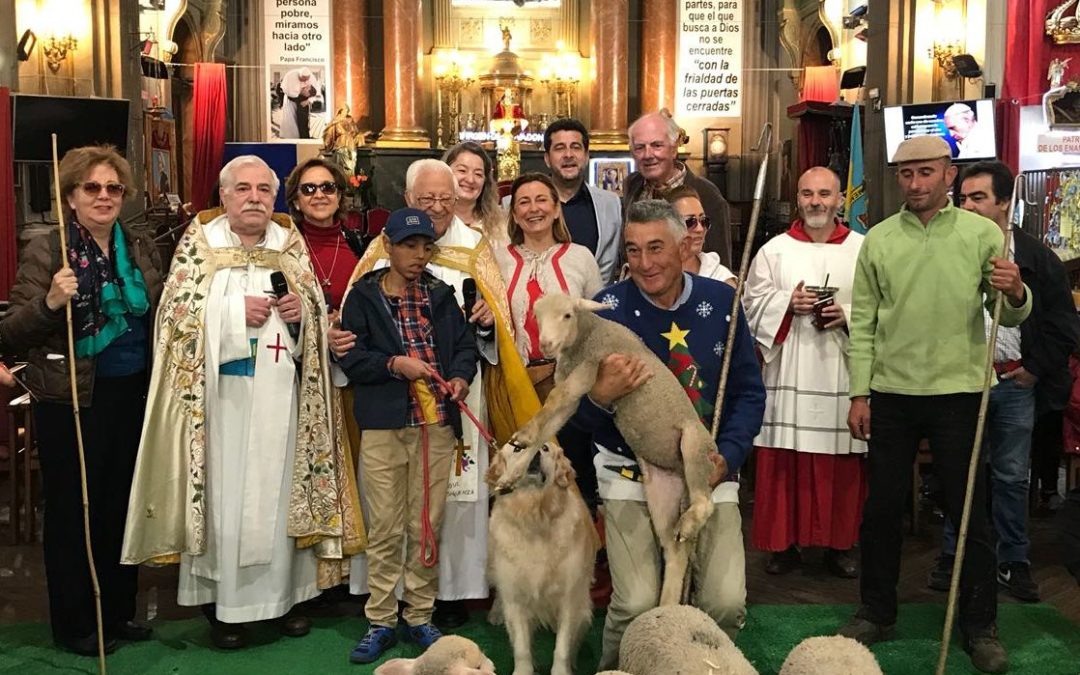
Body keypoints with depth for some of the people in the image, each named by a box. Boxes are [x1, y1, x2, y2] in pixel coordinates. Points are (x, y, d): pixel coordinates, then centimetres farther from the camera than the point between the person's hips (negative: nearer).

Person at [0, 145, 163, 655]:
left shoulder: (142, 248, 7)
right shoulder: (45, 252, -8)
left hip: (133, 396, 5)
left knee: (123, 505, 15)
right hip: (72, 401, -5)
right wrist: (49, 302, -26)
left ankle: (119, 611, 32)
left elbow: (158, 316, 21)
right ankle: (74, 624, 24)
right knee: (71, 510, 8)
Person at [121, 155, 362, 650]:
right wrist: (236, 311, -15)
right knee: (224, 492, 0)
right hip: (221, 391, -3)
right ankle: (222, 604, 11)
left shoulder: (291, 244, 10)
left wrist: (302, 309, -7)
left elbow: (317, 312, 15)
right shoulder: (199, 242, 2)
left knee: (280, 489, 7)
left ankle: (283, 593, 19)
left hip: (279, 394, 3)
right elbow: (175, 312, -5)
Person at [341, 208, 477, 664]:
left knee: (428, 524, 9)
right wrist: (395, 365, -16)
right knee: (386, 527, 3)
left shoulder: (441, 295, 11)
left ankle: (419, 616, 22)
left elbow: (465, 344, 8)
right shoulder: (363, 297, 2)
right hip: (383, 426, -2)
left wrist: (461, 377, -11)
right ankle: (380, 622, 15)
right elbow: (351, 358, -4)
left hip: (437, 424, 3)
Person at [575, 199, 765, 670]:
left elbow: (749, 392, 4)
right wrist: (600, 397, -28)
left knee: (727, 602, -9)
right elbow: (581, 412, -5)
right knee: (636, 604, -14)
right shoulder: (606, 308, -8)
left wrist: (727, 456, -10)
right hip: (631, 473, -2)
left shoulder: (721, 300, -2)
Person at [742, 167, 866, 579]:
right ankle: (786, 542, 13)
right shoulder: (774, 251, 8)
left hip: (842, 372, 0)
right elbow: (753, 303, 5)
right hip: (789, 373, 0)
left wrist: (848, 315, -13)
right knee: (784, 463, 1)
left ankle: (839, 545, 17)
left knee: (842, 464, 4)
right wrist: (788, 303, -11)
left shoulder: (863, 250, 7)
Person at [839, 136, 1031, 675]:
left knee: (969, 512, 5)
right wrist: (859, 393, 0)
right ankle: (877, 612, 26)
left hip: (958, 392, -1)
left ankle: (980, 627, 20)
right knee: (882, 507, 9)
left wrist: (1015, 293, -23)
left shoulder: (983, 234, 1)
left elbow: (1010, 317, 0)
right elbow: (863, 323, 5)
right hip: (891, 393, 2)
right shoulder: (878, 240, 5)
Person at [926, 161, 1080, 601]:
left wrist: (1035, 368, 0)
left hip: (1016, 383, 0)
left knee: (1012, 476, 9)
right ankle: (953, 555, 19)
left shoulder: (1037, 257, 1)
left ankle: (1013, 562, 21)